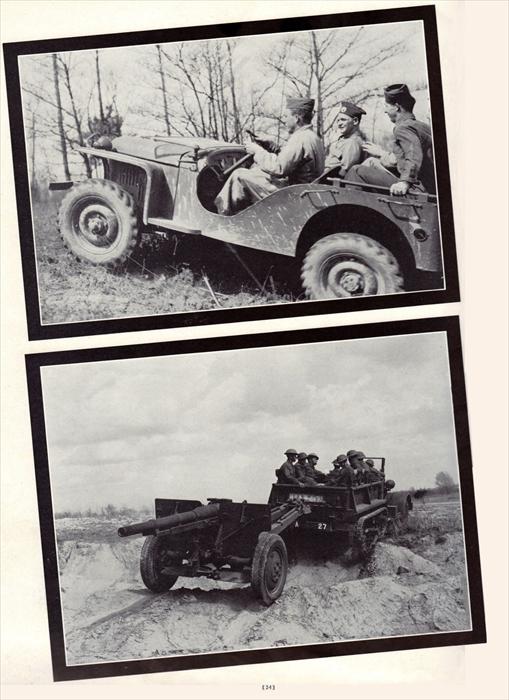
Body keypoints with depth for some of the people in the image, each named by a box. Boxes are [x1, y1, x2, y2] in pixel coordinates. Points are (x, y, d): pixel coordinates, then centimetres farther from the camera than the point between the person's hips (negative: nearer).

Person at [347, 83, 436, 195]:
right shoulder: (423, 126, 18)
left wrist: (405, 182, -42)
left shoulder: (404, 128, -13)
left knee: (357, 172, -10)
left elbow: (414, 157, -31)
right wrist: (381, 153, 38)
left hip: (417, 190, -11)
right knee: (372, 162, 24)